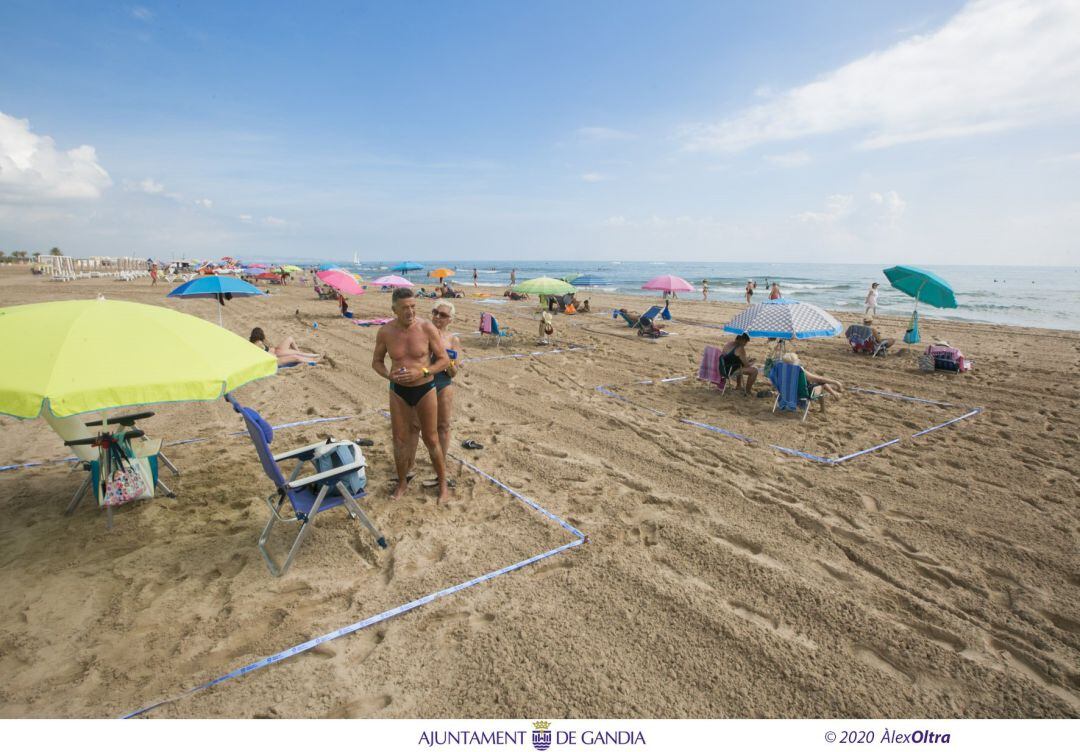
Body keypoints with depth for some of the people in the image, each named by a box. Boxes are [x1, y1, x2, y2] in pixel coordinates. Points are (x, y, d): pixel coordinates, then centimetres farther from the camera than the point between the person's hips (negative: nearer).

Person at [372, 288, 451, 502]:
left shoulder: (427, 328, -14)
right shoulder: (385, 332, -7)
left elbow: (444, 360, -9)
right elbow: (376, 362, 5)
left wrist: (421, 373, -24)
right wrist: (389, 375, -17)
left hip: (425, 390, -2)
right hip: (398, 391, 2)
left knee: (431, 439, 7)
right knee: (399, 439, 10)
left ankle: (443, 483, 25)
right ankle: (402, 482, 32)